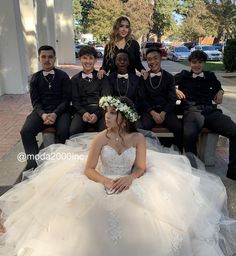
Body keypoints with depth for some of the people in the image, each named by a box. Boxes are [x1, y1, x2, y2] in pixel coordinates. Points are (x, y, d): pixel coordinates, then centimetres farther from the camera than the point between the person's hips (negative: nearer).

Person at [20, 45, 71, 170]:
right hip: (41, 111, 2)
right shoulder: (35, 78, 10)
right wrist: (43, 114, -19)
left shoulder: (63, 76, 4)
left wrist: (55, 114, -19)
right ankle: (33, 161, -13)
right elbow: (35, 101, 3)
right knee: (25, 131, -24)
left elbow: (66, 99, -2)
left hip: (60, 111, -2)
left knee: (63, 132, -31)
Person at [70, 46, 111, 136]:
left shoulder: (102, 77, 14)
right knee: (73, 131, -29)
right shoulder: (75, 79, 18)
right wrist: (83, 113, -13)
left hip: (100, 110, -1)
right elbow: (75, 100, 9)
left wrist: (97, 114, -15)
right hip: (82, 111, 1)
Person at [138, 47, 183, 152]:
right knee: (144, 127, -32)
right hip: (149, 110, 0)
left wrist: (163, 113, -13)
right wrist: (153, 113, -12)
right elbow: (141, 99, 3)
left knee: (179, 128, -25)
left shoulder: (169, 77, 10)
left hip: (166, 110, 1)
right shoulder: (143, 78, 9)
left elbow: (172, 99, 4)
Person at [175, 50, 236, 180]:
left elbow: (218, 86, 45)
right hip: (192, 110, -3)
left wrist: (220, 91, 23)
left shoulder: (210, 76, 30)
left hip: (211, 110, 4)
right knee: (189, 134, -39)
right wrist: (175, 90, 8)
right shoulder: (184, 75, 24)